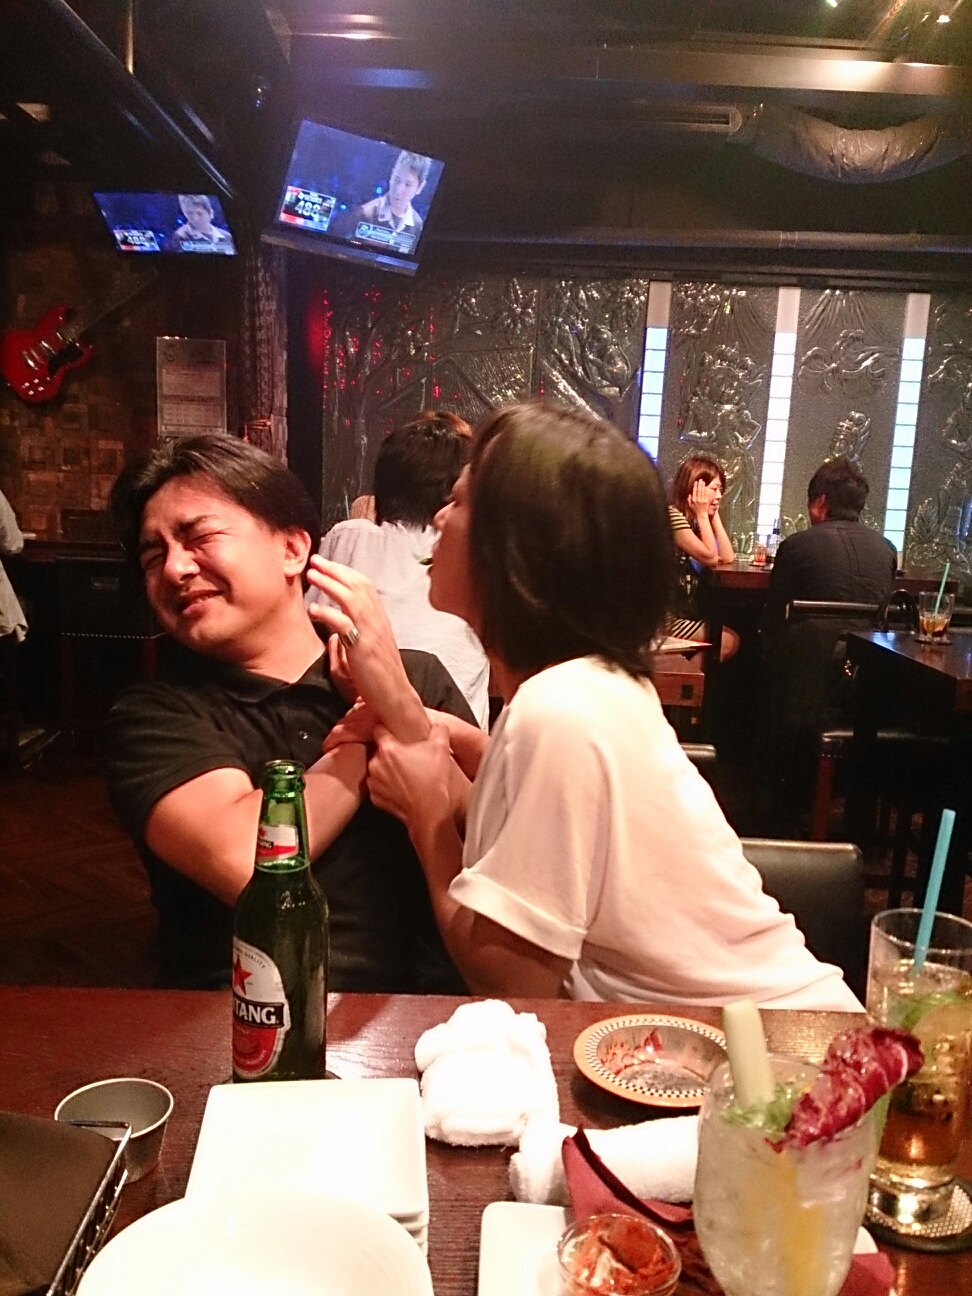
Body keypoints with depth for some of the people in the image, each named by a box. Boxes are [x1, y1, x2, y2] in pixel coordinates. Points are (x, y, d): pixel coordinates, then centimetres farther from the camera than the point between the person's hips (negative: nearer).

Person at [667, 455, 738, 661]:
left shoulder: (693, 521, 15)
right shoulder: (671, 514, -15)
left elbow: (727, 558, 8)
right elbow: (710, 558, -15)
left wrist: (714, 514, 7)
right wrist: (703, 515, -8)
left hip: (682, 611, 10)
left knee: (732, 639, -1)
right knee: (727, 642, -11)